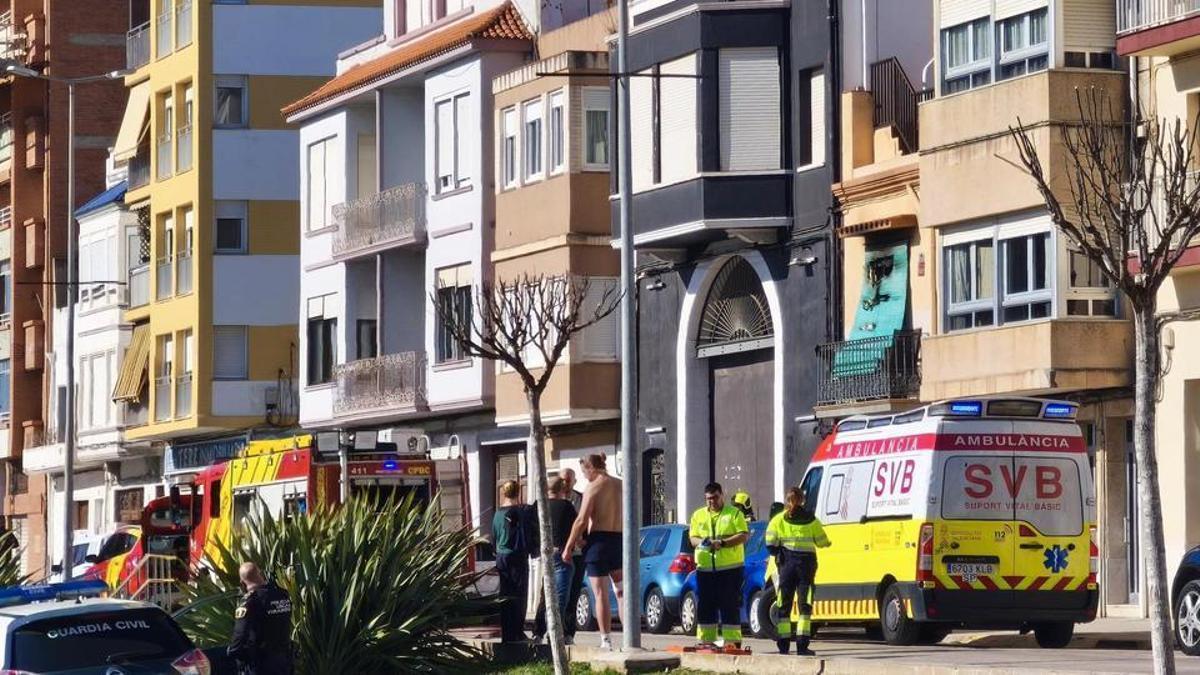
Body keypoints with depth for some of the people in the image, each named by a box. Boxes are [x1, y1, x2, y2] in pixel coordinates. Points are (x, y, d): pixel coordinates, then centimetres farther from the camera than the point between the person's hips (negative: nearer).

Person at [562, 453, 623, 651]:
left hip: (599, 540, -6)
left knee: (601, 594, -2)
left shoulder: (594, 487, -9)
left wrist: (568, 547, -7)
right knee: (621, 592, 13)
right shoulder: (620, 486, 10)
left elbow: (581, 521, -13)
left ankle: (606, 641, -4)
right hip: (619, 540, 6)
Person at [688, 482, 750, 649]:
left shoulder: (735, 514, 3)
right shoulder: (698, 515, 16)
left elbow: (744, 535, -6)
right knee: (704, 605, 2)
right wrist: (700, 542, -10)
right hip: (705, 567, 4)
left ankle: (732, 640, -4)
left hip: (730, 567, -4)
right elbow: (692, 537, 14)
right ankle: (706, 639, 9)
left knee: (730, 605, -6)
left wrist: (722, 543, -17)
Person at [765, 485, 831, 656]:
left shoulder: (778, 520, 1)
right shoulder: (811, 520, 1)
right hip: (806, 563, -1)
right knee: (805, 605, 1)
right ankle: (802, 645, -8)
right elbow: (822, 542, 5)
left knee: (783, 606, 9)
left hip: (786, 564, 1)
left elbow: (771, 545, -7)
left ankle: (784, 645, 7)